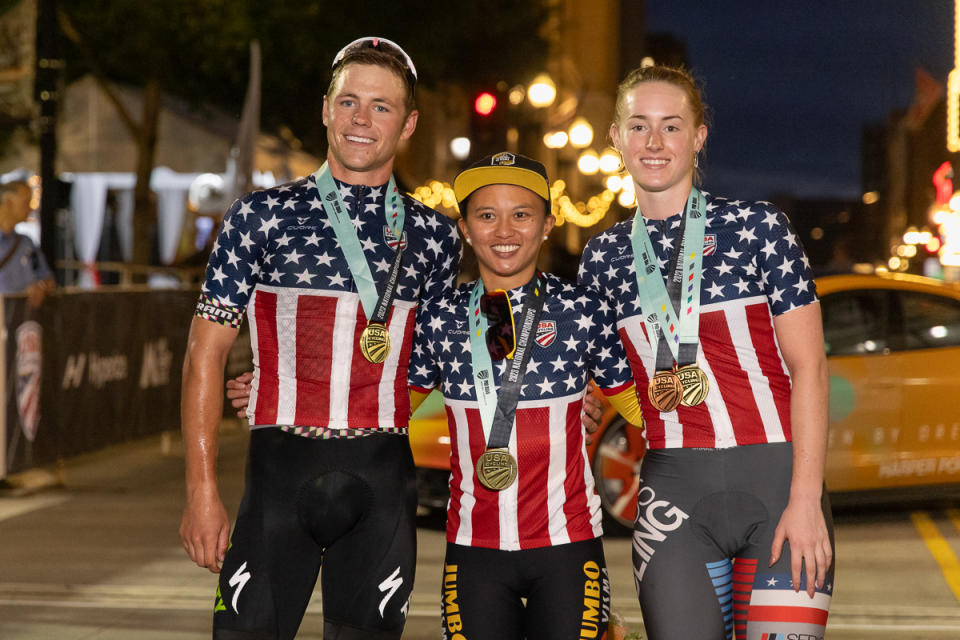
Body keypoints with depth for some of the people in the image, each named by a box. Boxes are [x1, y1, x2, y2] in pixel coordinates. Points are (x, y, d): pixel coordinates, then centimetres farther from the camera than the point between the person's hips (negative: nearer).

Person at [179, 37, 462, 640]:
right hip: (281, 471, -2)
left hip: (383, 482, 2)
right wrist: (203, 489, -3)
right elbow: (207, 352, 2)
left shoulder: (434, 235, 9)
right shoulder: (262, 216, 3)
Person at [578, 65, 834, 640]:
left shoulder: (758, 227, -1)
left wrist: (806, 500, -11)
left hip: (775, 479, -3)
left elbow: (809, 366, -4)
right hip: (672, 492, 3)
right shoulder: (603, 257, 10)